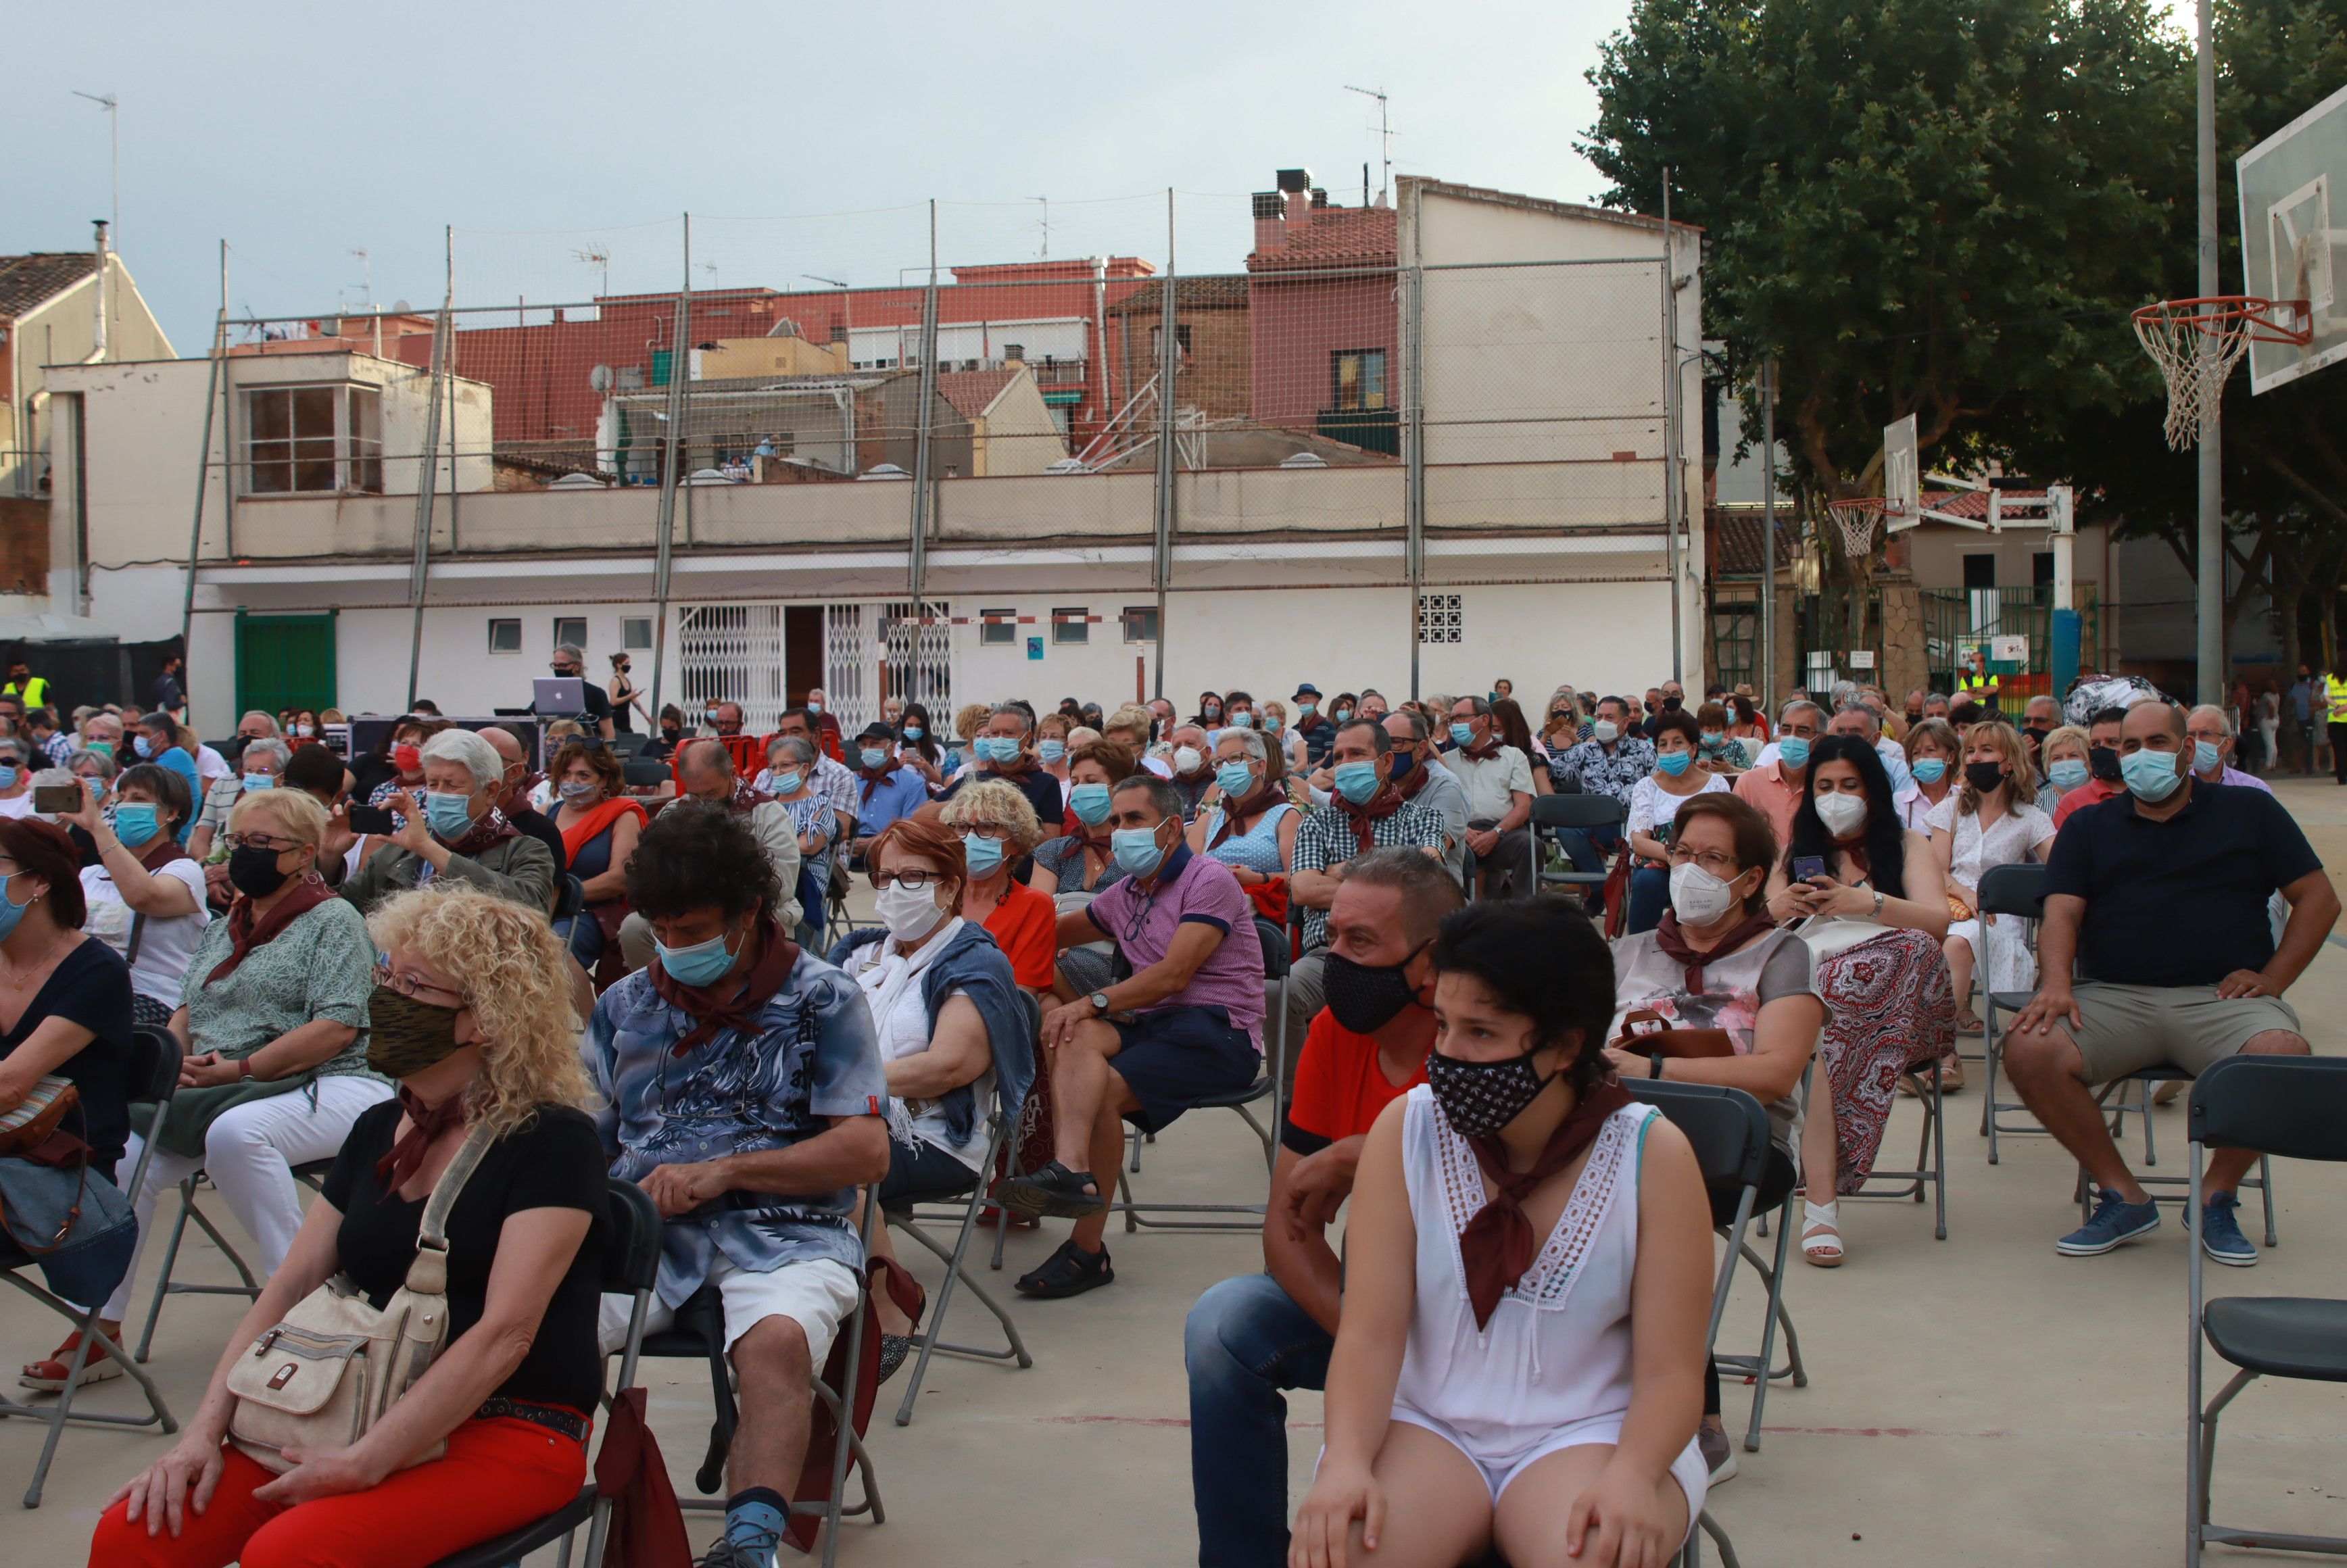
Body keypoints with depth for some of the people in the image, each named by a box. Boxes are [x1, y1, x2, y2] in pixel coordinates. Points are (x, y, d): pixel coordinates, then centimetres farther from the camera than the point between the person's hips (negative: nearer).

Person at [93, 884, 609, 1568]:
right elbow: (290, 1287, 10)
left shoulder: (553, 1141, -10)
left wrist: (365, 1464, -23)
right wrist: (204, 1430, -4)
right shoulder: (379, 1131, 14)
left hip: (508, 1432, -6)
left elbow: (504, 1334, -19)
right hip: (364, 1410, 7)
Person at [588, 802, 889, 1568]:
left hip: (783, 1230, -3)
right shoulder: (625, 1006, 21)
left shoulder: (822, 998, 8)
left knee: (775, 1341, -37)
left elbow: (867, 1151, 0)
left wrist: (725, 1170, -8)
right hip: (642, 1231, 3)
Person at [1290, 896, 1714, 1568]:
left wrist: (1631, 1477, -28)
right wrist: (1345, 1462, -26)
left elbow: (1669, 1373, -7)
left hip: (1591, 1432, -1)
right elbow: (1369, 1336, -8)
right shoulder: (1404, 1131, -3)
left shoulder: (1652, 1155, -7)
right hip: (1427, 1427, 1)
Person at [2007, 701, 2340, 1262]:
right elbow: (2061, 913, 5)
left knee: (2284, 1054, -34)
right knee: (2028, 1051, -28)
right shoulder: (2088, 828, 18)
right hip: (2111, 997, 1)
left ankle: (2217, 1196, -8)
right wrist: (2057, 982, -16)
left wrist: (2272, 978, -1)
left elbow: (2318, 899, 13)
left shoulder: (2249, 811, 15)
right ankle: (2123, 1197, -9)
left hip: (2221, 997, -1)